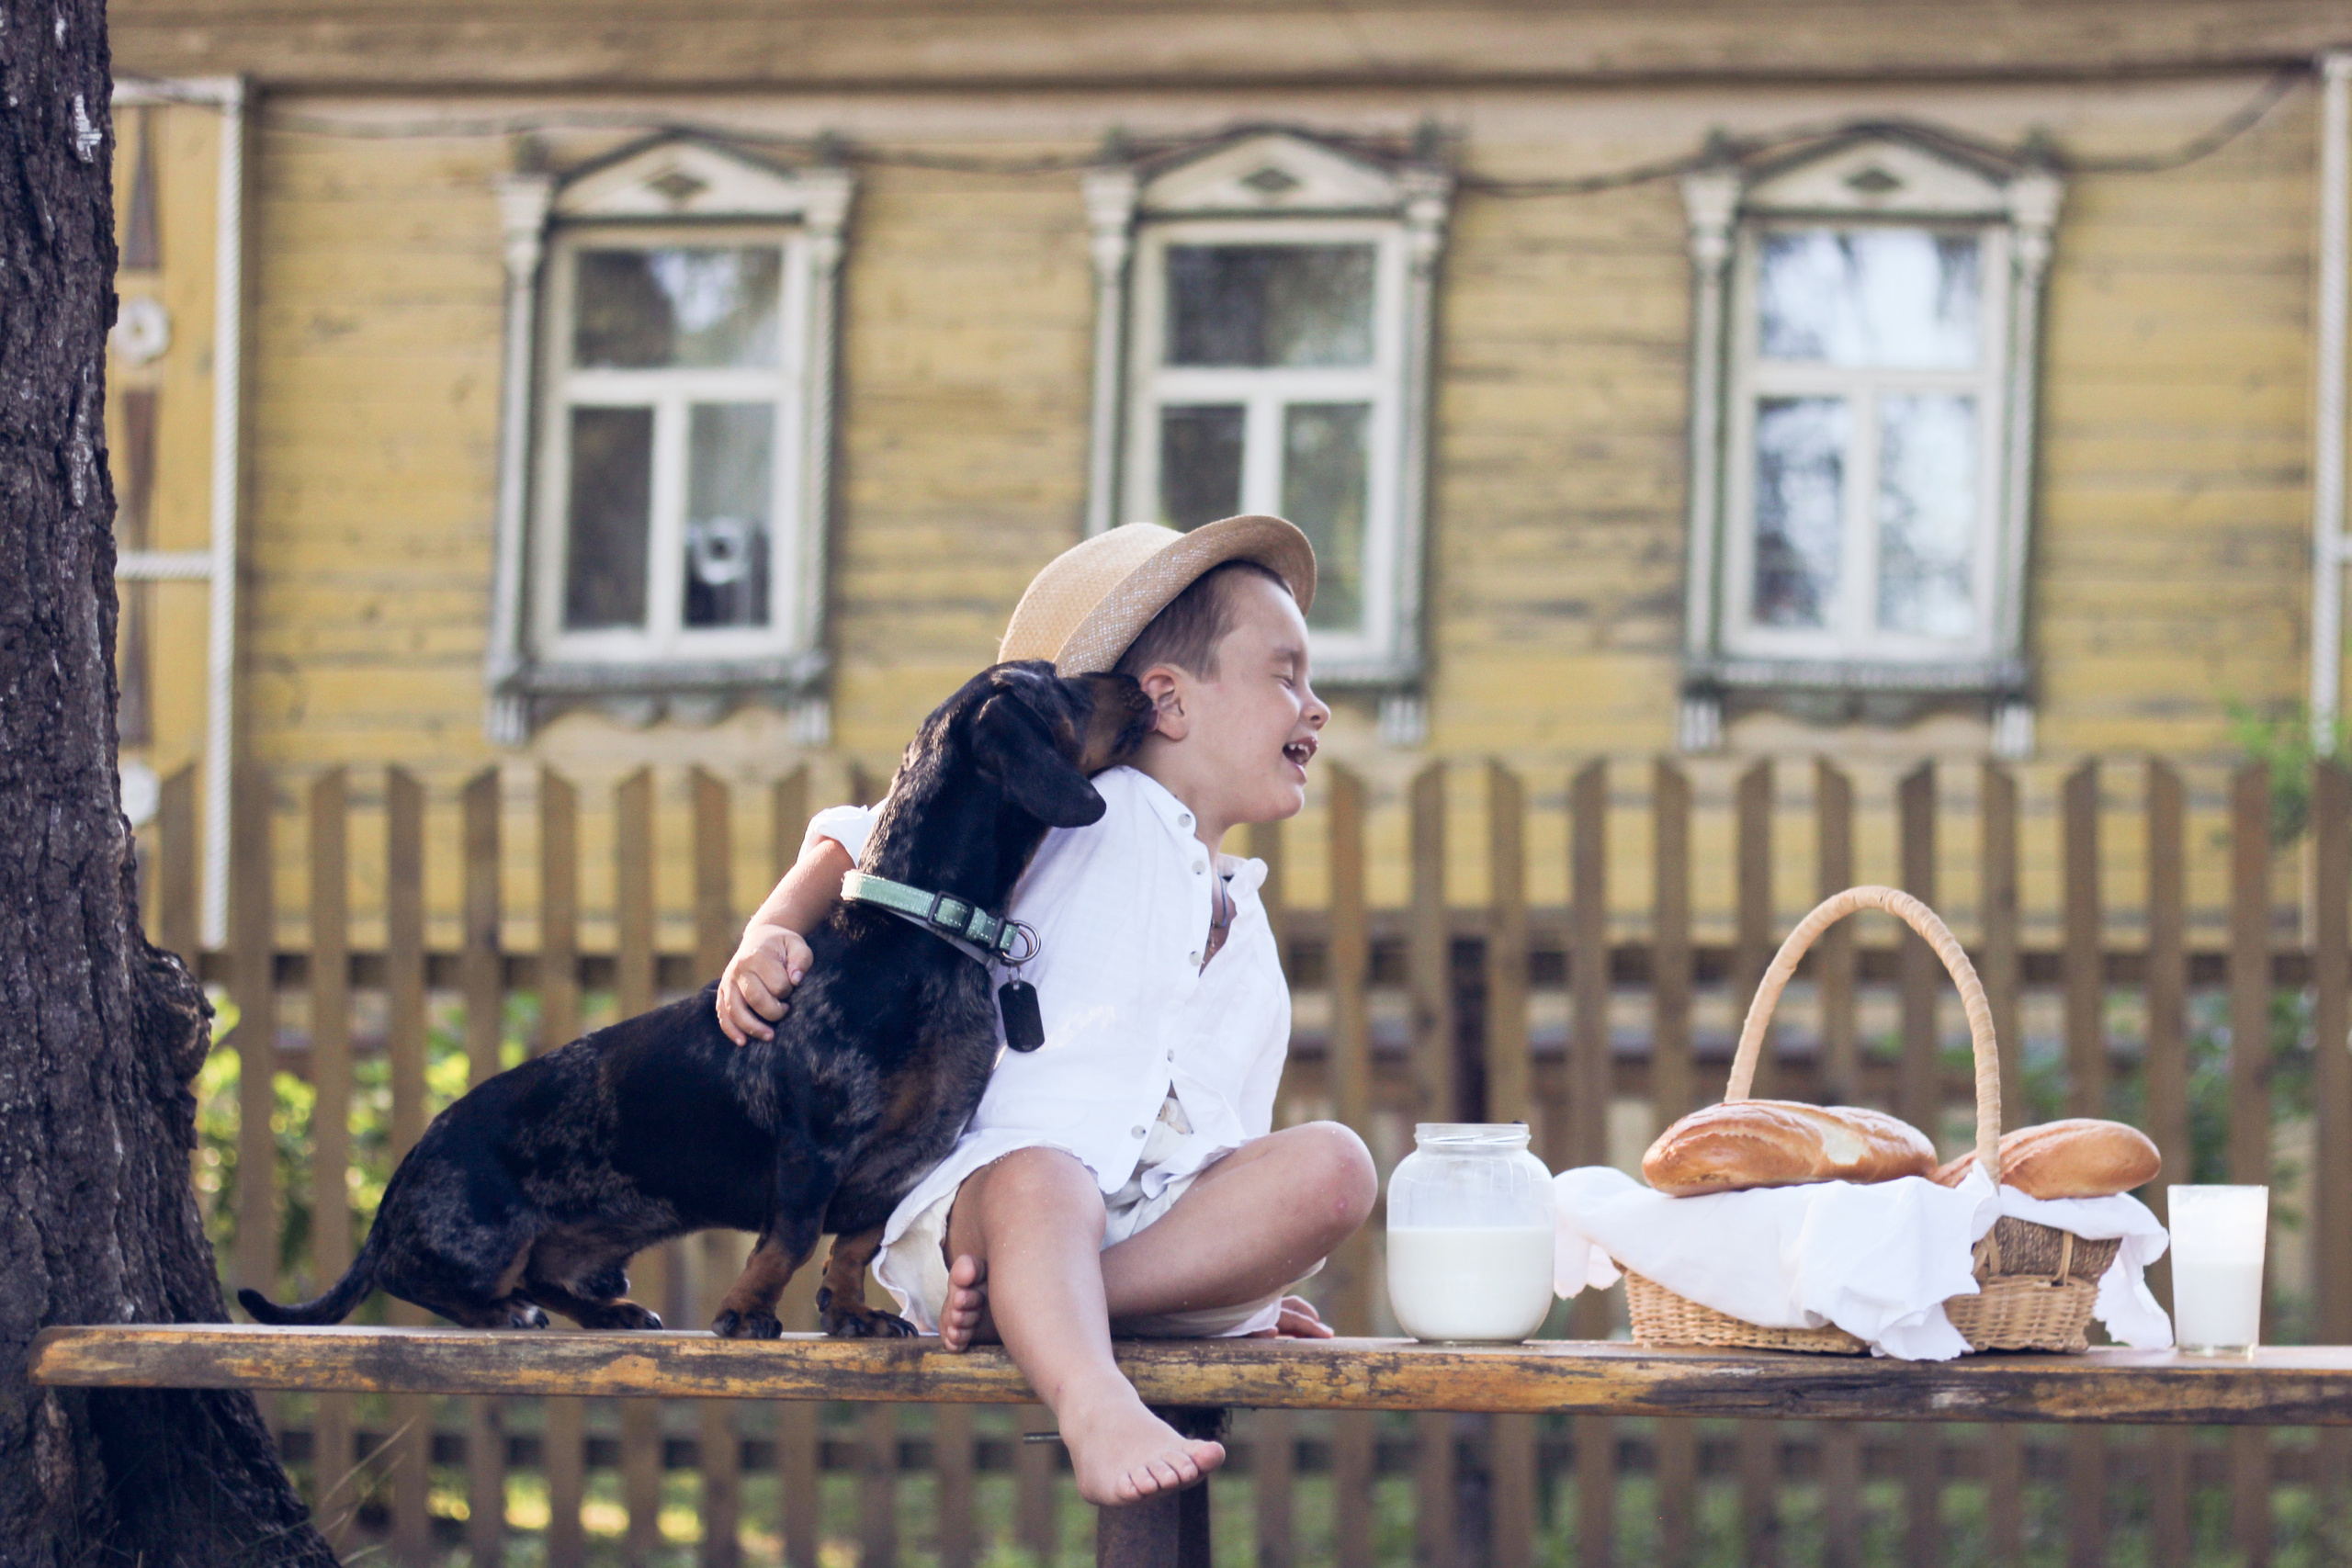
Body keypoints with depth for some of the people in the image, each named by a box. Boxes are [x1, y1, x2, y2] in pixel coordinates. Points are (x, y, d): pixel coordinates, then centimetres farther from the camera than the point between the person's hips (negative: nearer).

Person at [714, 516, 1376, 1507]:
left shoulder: (1247, 938, 29)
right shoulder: (1075, 813, 10)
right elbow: (853, 845, 11)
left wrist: (1250, 1281, 15)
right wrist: (767, 940, -8)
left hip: (1171, 1221, 5)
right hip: (979, 1185, -5)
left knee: (1331, 1166, -23)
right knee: (1042, 1179, -39)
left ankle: (1017, 1304, -32)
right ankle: (1096, 1407, -64)